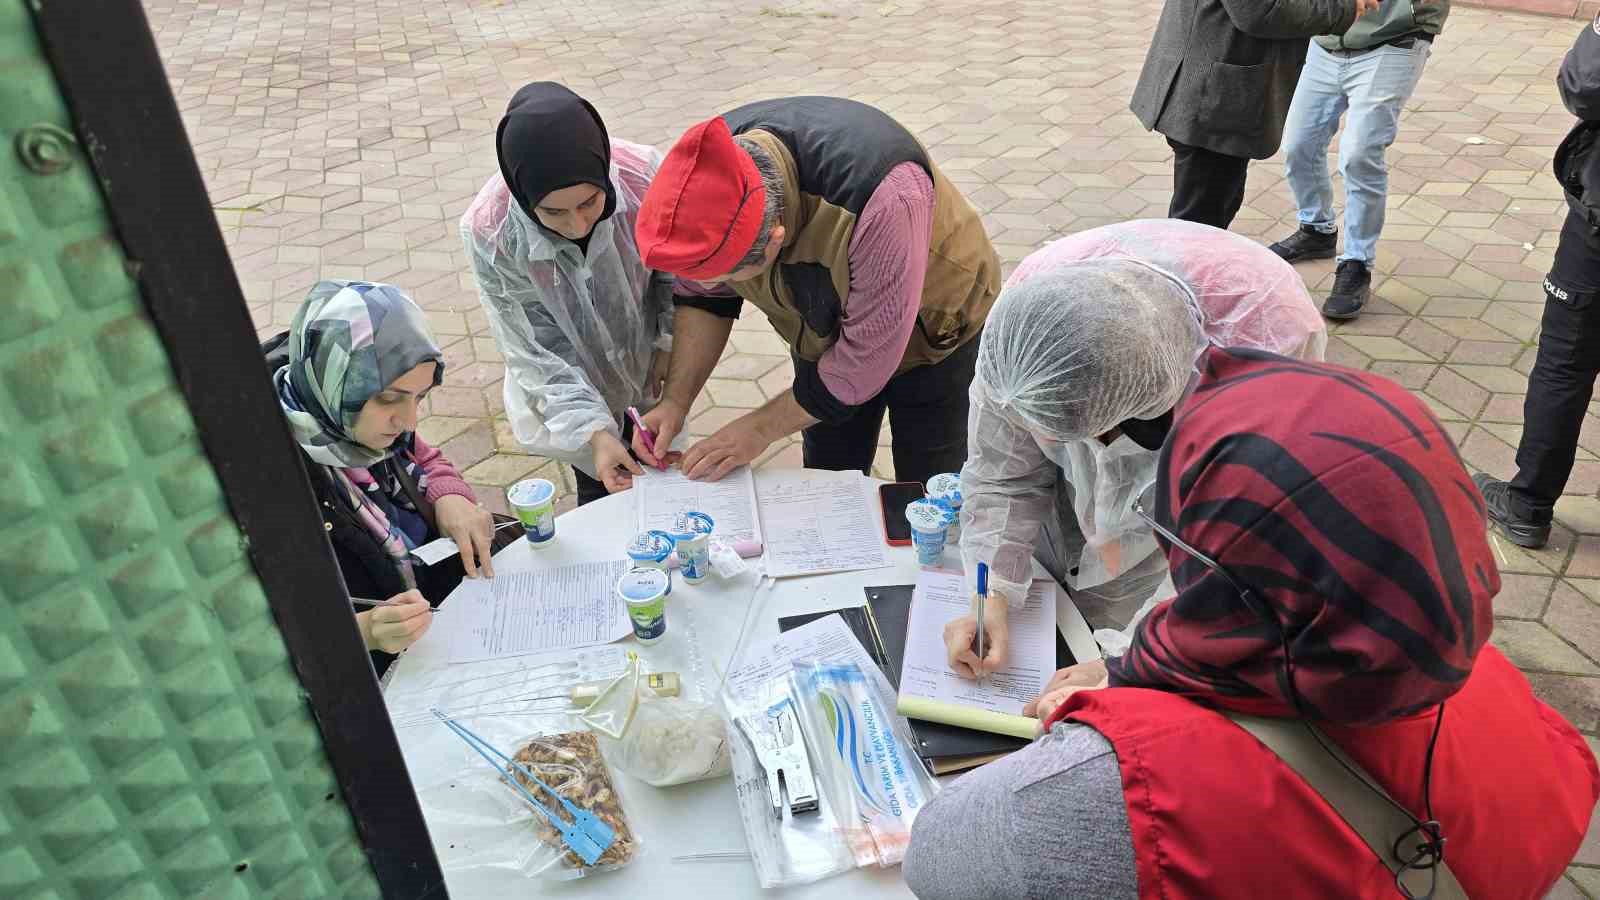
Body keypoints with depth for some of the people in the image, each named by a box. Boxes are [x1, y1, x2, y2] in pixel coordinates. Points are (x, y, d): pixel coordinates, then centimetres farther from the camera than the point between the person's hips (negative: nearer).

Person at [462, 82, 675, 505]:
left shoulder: (645, 175, -33)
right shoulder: (488, 232, -32)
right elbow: (534, 350, -24)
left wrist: (669, 346, -7)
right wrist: (593, 431, -32)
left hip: (648, 354, 2)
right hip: (575, 385, -1)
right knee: (599, 490, 16)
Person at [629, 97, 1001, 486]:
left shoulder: (881, 199, -44)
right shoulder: (709, 172, -26)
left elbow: (867, 354, -33)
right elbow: (703, 298, -9)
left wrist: (761, 428, -24)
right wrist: (676, 400, -19)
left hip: (930, 328, -4)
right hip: (823, 332, 4)